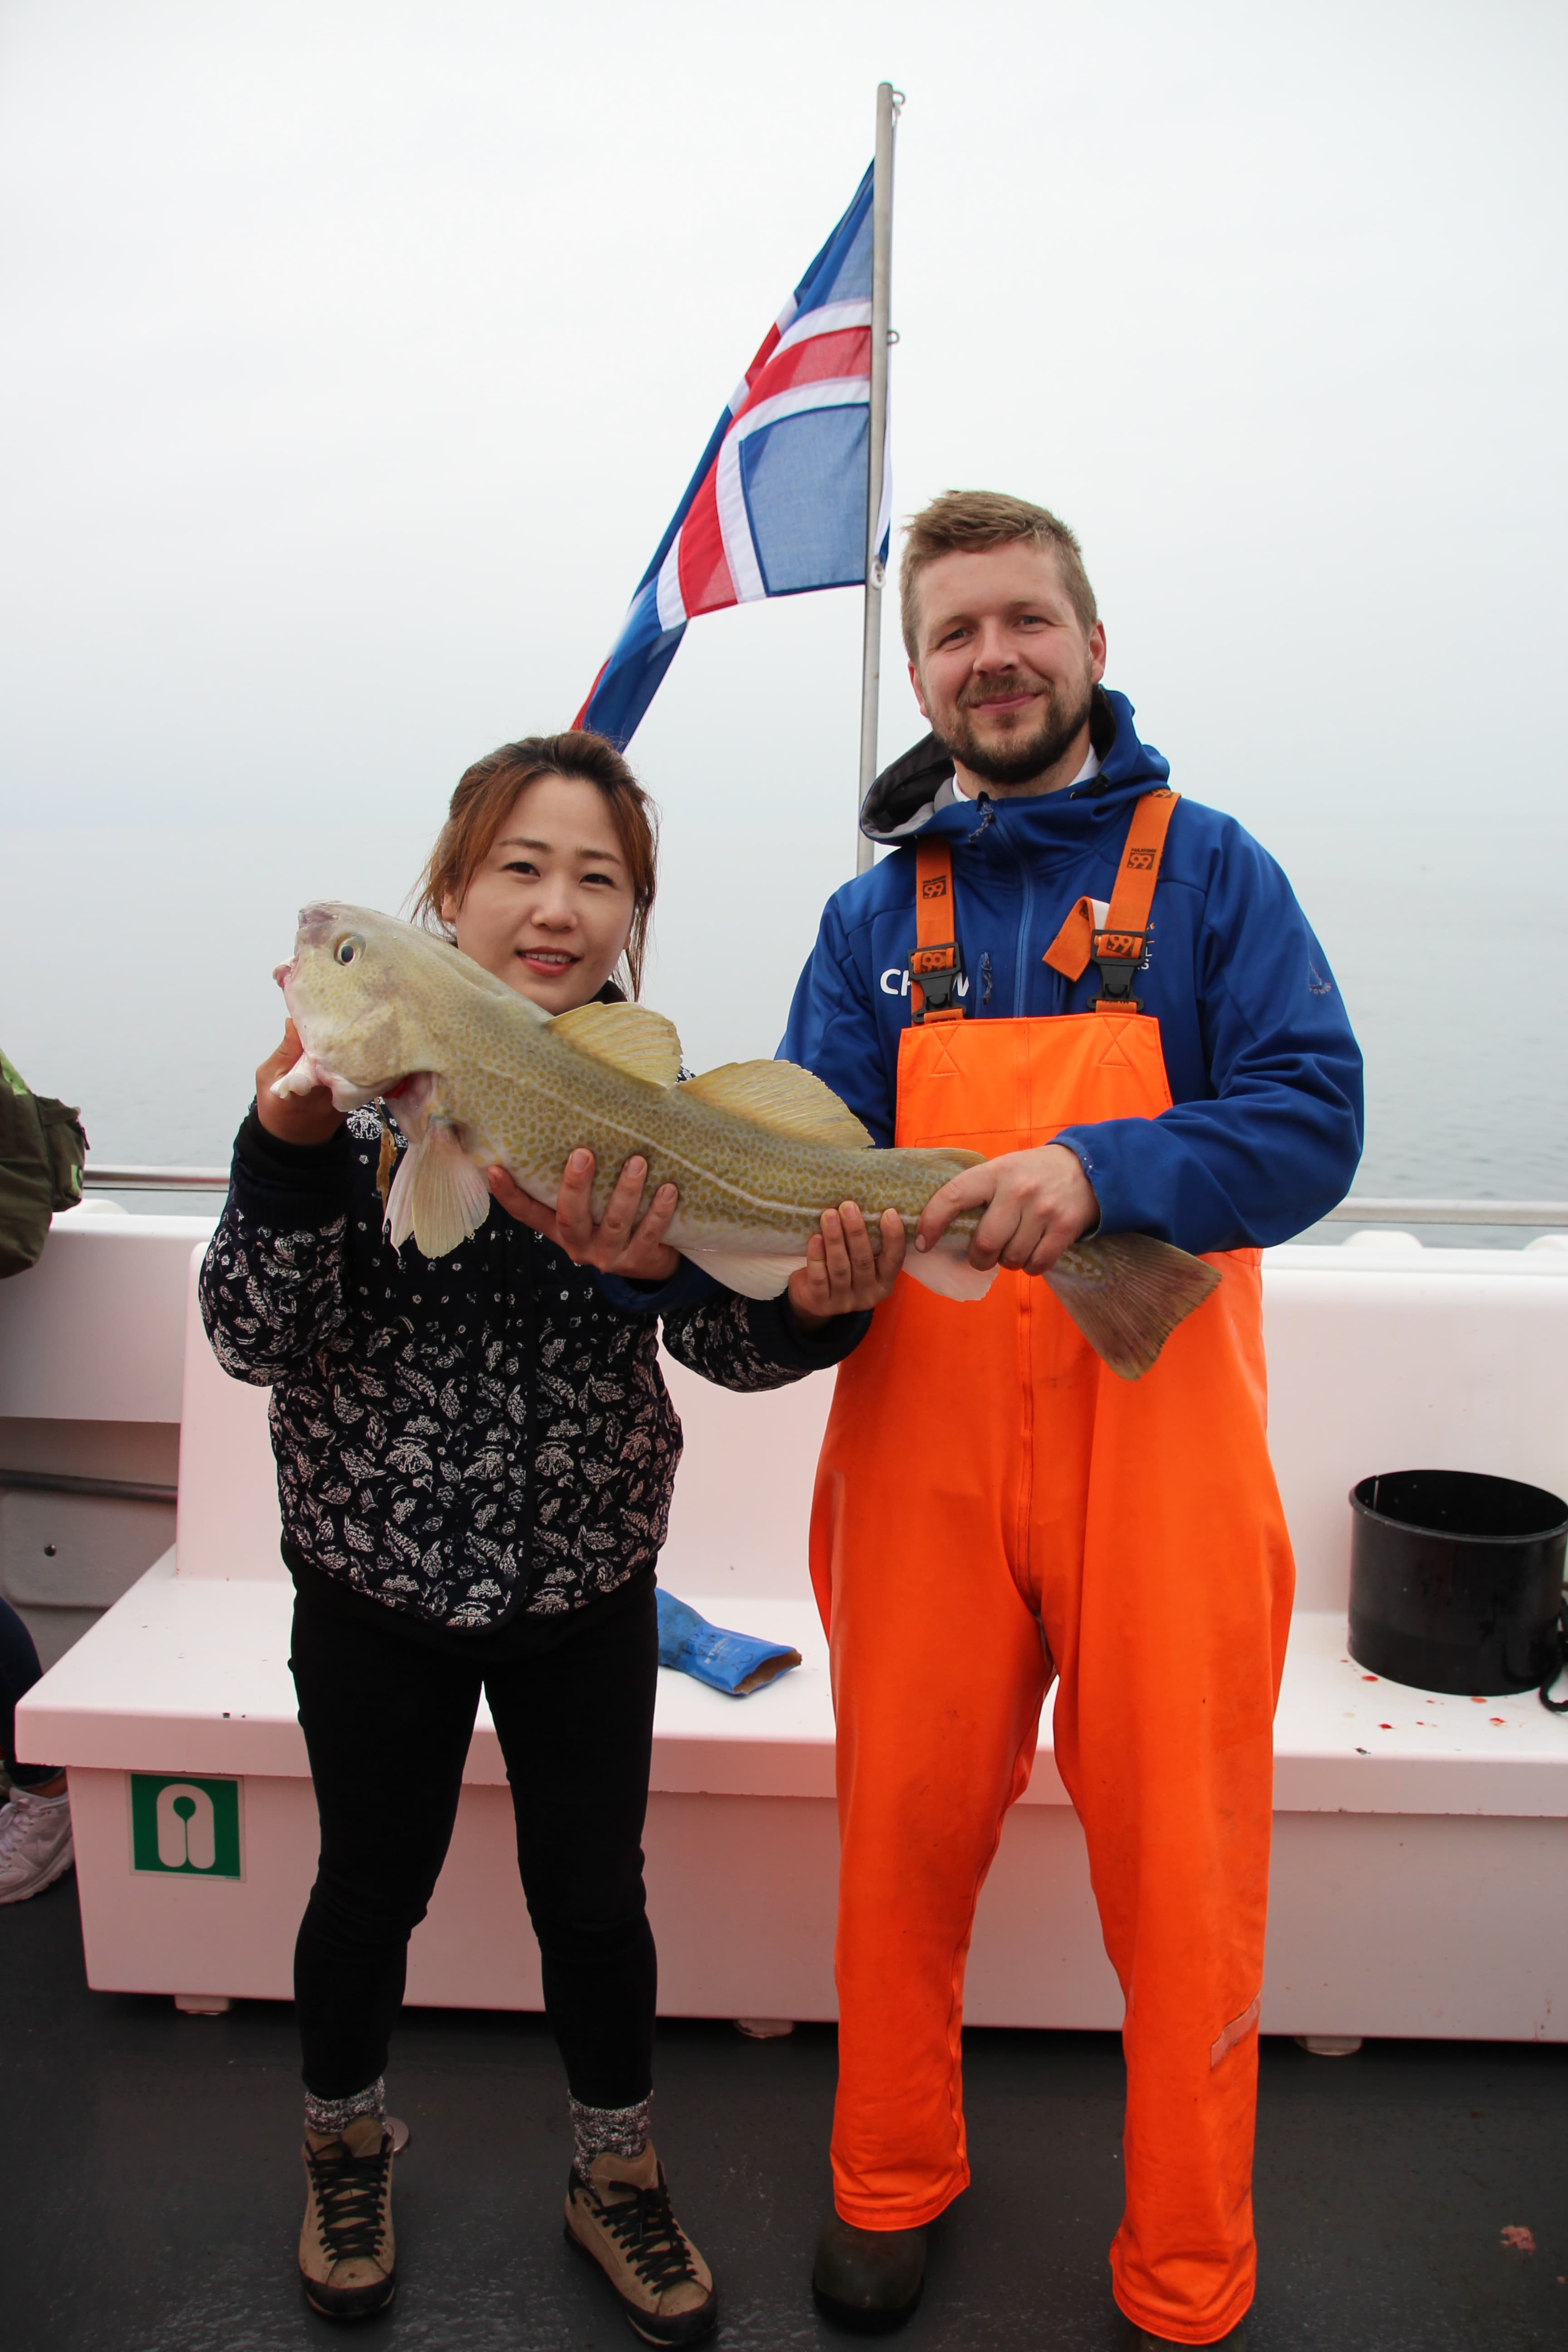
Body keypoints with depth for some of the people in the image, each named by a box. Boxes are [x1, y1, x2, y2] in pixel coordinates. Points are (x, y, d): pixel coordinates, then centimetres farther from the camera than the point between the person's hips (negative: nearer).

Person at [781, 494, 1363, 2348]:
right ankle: (889, 2184, 37)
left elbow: (1313, 1119, -7)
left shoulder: (1204, 869, 4)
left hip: (1154, 1438, -2)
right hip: (924, 1442, 2)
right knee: (905, 1831, 12)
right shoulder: (875, 914, 11)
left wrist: (1101, 1171, -23)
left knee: (1179, 1875, 7)